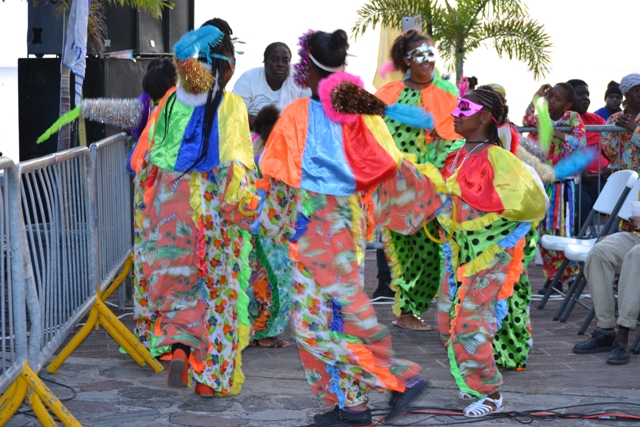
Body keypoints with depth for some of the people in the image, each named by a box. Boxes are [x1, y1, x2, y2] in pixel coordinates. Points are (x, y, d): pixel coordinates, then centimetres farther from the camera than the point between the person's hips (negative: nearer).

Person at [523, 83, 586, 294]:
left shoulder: (573, 118, -3)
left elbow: (580, 143, -17)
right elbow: (527, 122, -12)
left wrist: (559, 134, -25)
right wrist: (535, 98, -9)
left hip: (562, 183, -4)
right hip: (542, 181, 4)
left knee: (561, 230, -7)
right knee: (544, 230, 4)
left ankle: (571, 275, 2)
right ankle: (552, 277, 11)